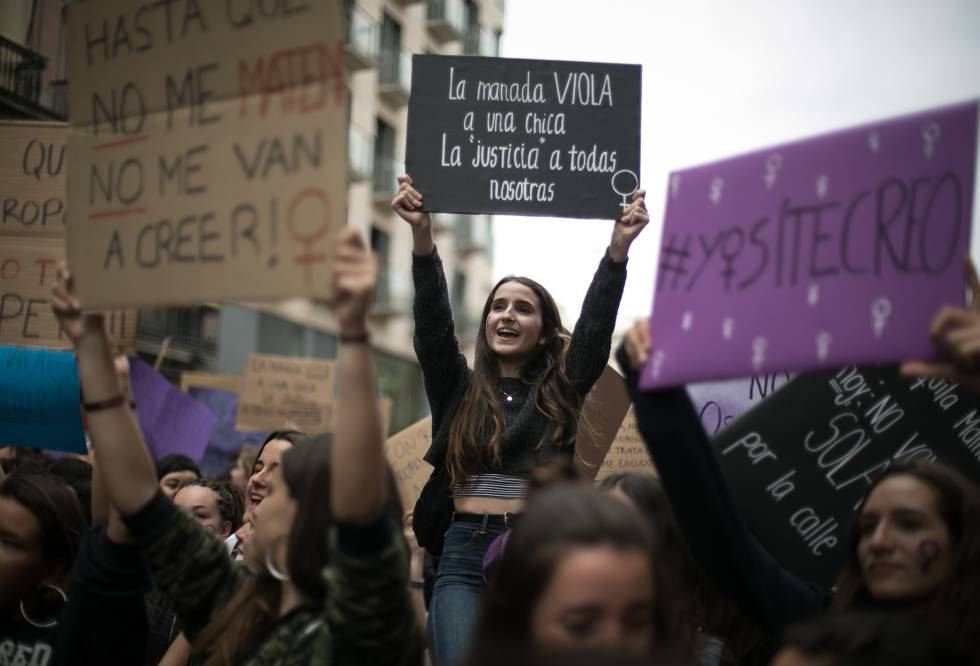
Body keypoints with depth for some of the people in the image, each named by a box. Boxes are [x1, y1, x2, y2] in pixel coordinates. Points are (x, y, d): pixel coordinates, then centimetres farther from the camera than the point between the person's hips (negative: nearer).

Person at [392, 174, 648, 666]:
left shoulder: (560, 391, 10)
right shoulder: (458, 387, 11)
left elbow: (596, 322, 0)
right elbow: (432, 320, -1)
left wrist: (620, 245, -11)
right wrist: (422, 233, -13)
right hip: (465, 556, 0)